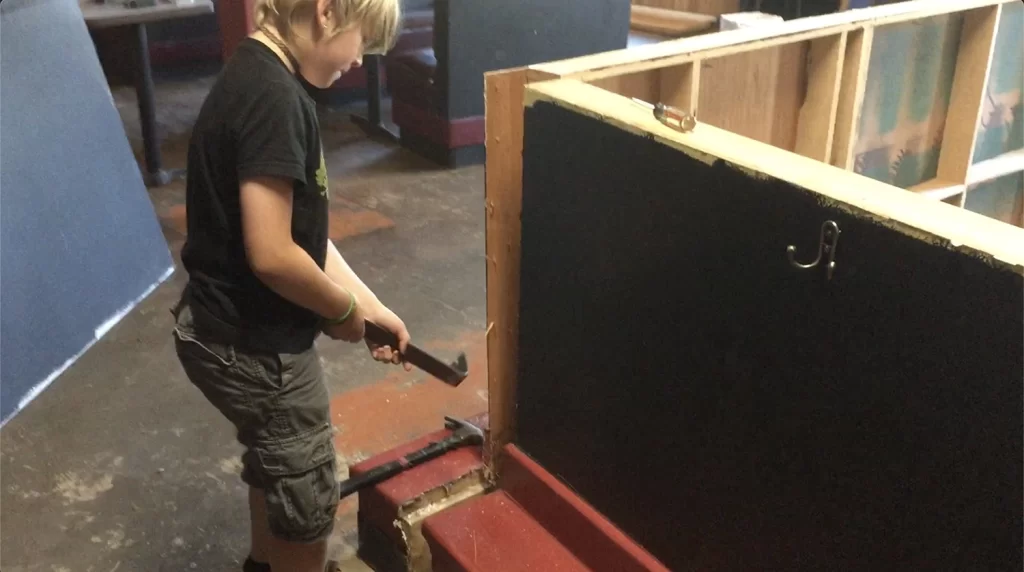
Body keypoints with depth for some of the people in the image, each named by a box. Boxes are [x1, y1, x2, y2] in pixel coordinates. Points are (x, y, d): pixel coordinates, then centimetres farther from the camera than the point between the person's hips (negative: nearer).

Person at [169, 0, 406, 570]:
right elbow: (272, 254, -29)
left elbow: (302, 229, 8)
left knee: (275, 468, 31)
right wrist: (345, 310, -11)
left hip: (234, 331, 10)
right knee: (309, 499, 12)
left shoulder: (259, 79, 6)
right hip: (253, 346, -10)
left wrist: (372, 306, 9)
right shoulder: (272, 95, -25)